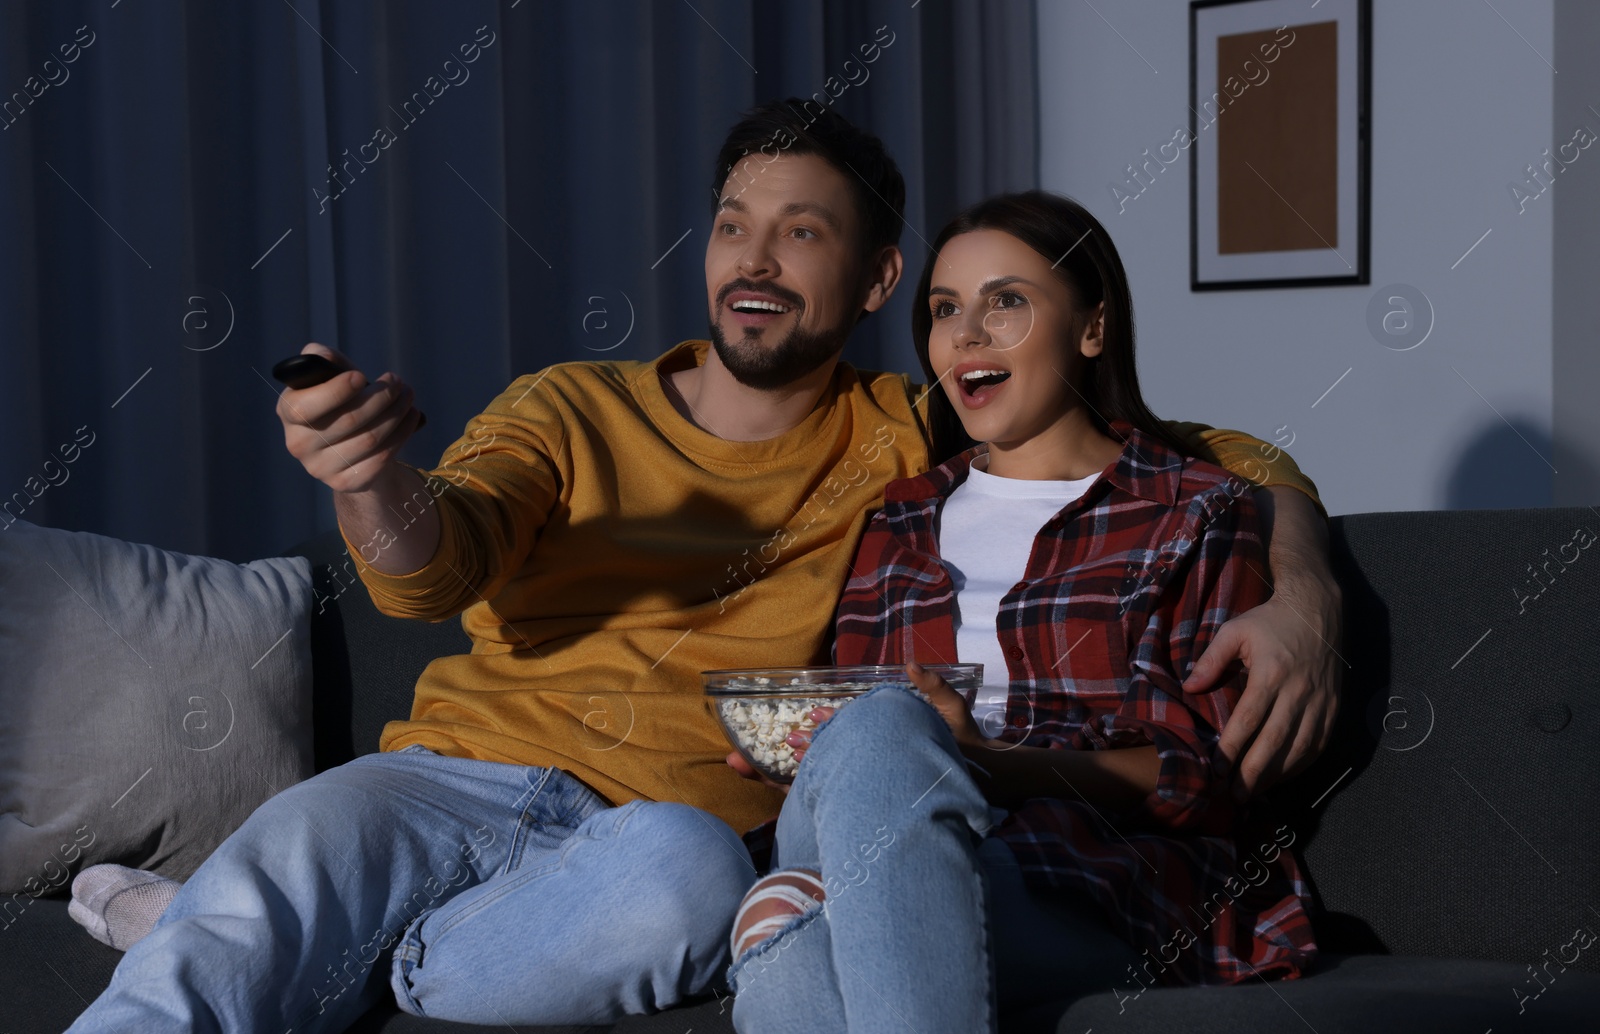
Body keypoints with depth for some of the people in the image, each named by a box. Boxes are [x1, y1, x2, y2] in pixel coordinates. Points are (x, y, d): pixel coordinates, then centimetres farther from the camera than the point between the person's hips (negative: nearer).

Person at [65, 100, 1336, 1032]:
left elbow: (1231, 462, 14)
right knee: (228, 924, -33)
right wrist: (372, 484, -29)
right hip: (456, 773, 0)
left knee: (681, 867, -38)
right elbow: (436, 567, -4)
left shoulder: (906, 443, 14)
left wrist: (1299, 600, -8)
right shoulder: (574, 409, 16)